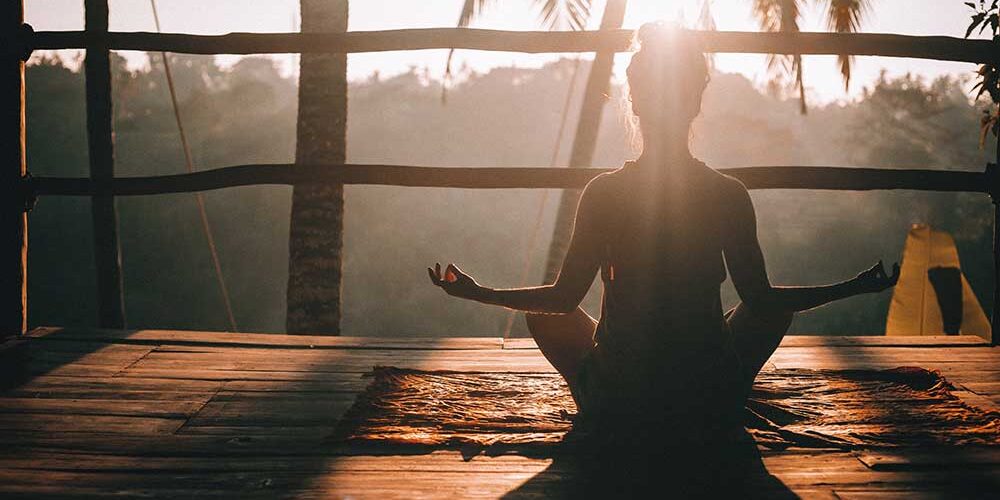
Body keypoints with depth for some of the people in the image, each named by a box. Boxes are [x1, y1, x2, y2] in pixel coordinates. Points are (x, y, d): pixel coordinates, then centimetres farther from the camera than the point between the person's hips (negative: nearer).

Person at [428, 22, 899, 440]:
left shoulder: (602, 192, -9)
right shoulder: (730, 195, -8)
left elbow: (564, 298, -4)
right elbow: (760, 299, -2)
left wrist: (478, 292, 11)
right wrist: (854, 287, 12)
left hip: (615, 404, -1)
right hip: (710, 407, 1)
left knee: (544, 315, 26)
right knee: (777, 309, 27)